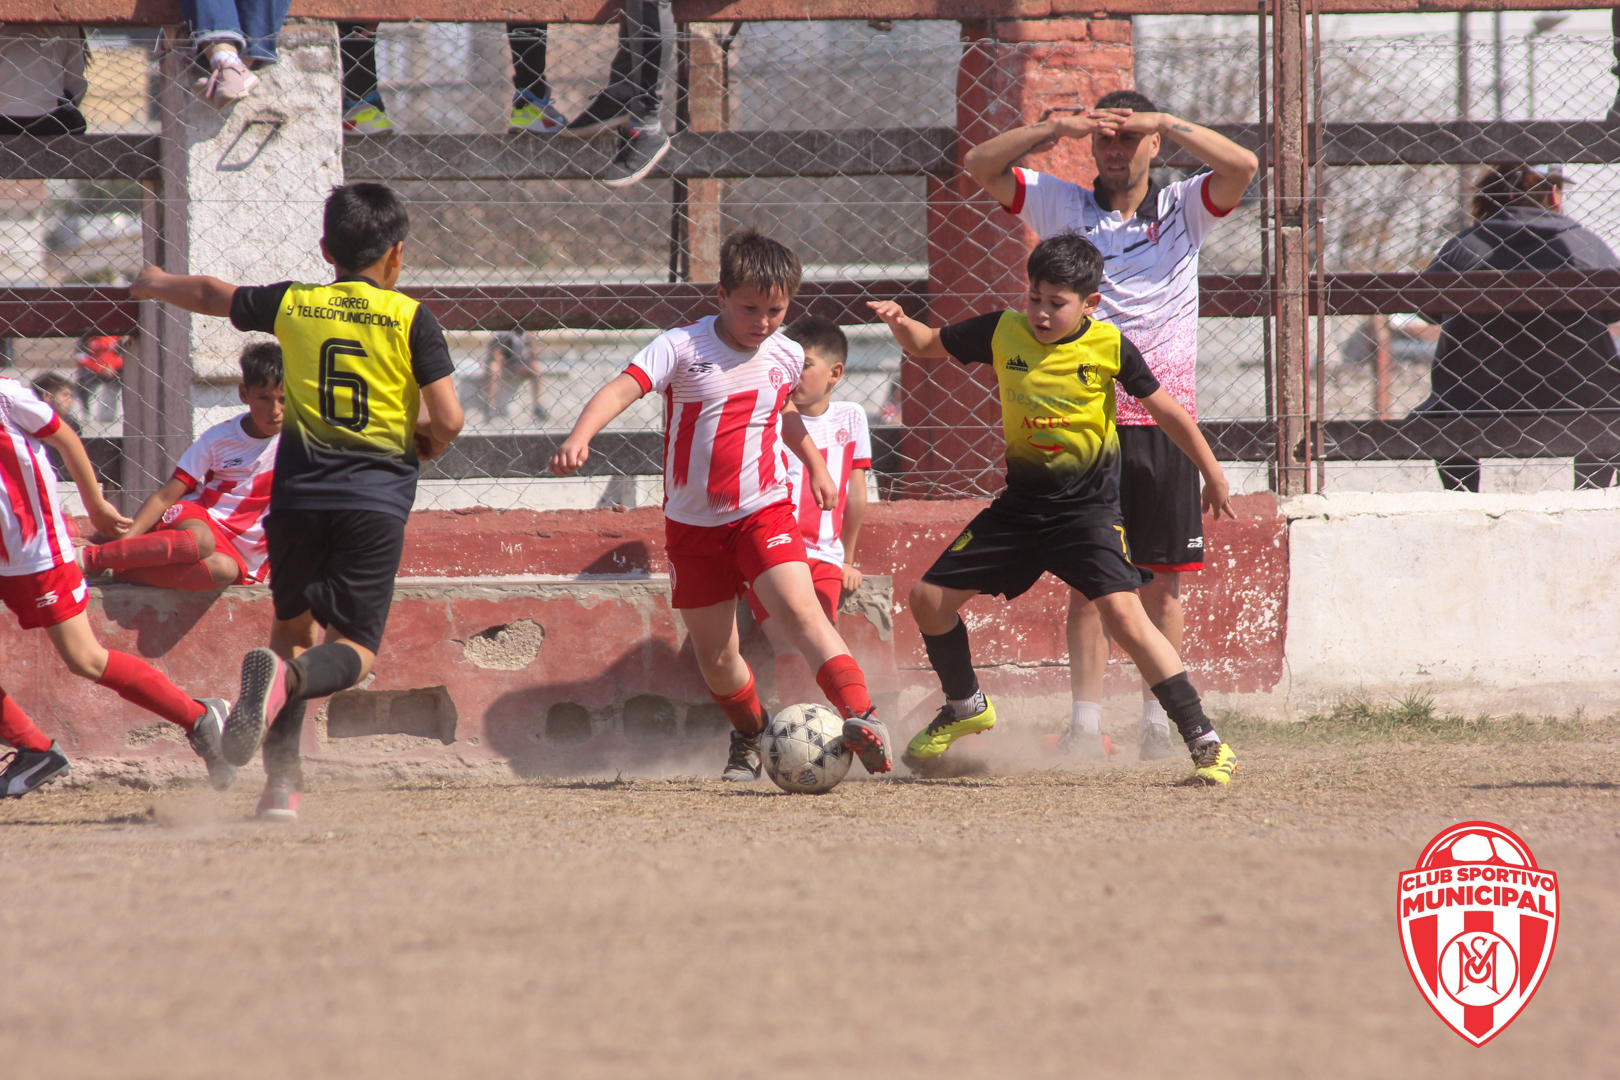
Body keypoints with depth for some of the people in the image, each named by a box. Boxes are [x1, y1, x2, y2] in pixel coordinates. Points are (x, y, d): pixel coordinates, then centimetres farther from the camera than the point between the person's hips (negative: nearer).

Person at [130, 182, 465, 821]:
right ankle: (288, 677, -36)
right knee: (354, 647, 0)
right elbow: (448, 419, -7)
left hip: (298, 496, 3)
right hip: (377, 502, -3)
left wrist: (156, 285, 46)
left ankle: (282, 780, 10)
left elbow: (209, 296, 25)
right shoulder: (409, 318, -2)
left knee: (292, 625, 22)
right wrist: (426, 442, 17)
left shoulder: (291, 305, 7)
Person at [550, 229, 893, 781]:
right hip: (693, 523, 0)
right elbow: (622, 389, -28)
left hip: (763, 512, 0)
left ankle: (861, 716, -33)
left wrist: (816, 465, 34)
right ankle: (750, 740, 35)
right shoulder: (683, 347, -14)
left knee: (800, 611, -24)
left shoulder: (787, 356, 0)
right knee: (714, 654, 10)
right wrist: (579, 437, -45)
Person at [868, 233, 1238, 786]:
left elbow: (1166, 411, -1)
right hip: (1021, 502, 5)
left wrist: (1213, 477, 6)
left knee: (1122, 612, -24)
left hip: (1089, 506, -5)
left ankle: (1205, 742, -20)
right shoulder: (1003, 332, -3)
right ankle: (966, 706, 33)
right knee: (929, 598, 5)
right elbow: (926, 345, 9)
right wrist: (899, 322, -14)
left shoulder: (1109, 347, -12)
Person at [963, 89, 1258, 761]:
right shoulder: (1063, 207, 10)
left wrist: (1166, 123, -12)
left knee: (1163, 580, 1)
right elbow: (980, 165, 1)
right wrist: (1056, 129, -11)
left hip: (1164, 416, 0)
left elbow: (1242, 167, -7)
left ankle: (1158, 721, 6)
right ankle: (1084, 723, -2)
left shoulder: (1183, 211, 9)